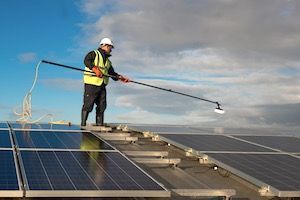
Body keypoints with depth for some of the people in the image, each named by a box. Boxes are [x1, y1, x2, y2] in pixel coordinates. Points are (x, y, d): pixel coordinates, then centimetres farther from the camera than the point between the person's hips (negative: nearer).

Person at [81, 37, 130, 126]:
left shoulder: (108, 61, 24)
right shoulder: (94, 54, 1)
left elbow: (112, 73, 22)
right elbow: (87, 61, -18)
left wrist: (121, 78, 5)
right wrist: (95, 69, -32)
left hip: (102, 86, 8)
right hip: (91, 84, -8)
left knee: (102, 106, 5)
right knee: (88, 105, -8)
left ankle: (100, 125, 9)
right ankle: (83, 125, -5)